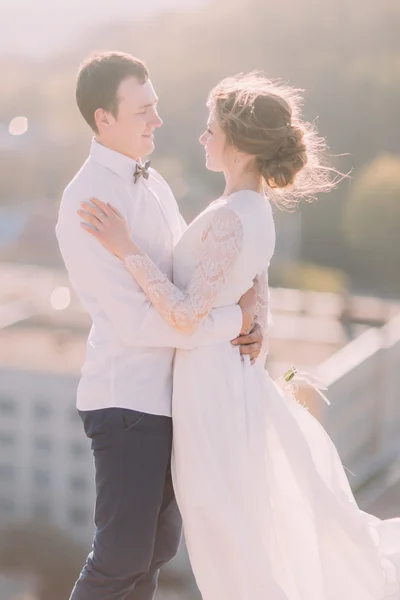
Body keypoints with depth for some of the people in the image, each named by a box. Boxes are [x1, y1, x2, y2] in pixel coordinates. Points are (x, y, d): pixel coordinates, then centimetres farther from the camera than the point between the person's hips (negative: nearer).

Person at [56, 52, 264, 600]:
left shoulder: (153, 184, 11)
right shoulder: (85, 204, -17)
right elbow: (137, 321, -23)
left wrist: (244, 321, -5)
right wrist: (234, 320, -15)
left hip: (168, 392, 9)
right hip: (126, 400, -9)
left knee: (160, 544, 17)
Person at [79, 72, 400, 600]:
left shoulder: (230, 218, -22)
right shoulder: (257, 211, 7)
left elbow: (187, 314, -25)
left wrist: (127, 249, -24)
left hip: (208, 378, -10)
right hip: (232, 374, 10)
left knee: (225, 529, 2)